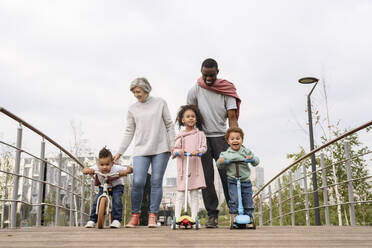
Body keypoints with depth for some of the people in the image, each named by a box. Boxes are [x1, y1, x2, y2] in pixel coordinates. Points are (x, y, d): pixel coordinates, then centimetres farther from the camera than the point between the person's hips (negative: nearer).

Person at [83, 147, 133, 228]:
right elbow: (84, 170, -28)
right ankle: (92, 220, 3)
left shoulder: (116, 168, -32)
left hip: (117, 186, -2)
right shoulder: (97, 168, -26)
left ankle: (116, 220, -14)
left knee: (117, 201, -25)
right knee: (97, 201, -13)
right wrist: (88, 170, -52)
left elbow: (130, 169, -31)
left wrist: (125, 172, -53)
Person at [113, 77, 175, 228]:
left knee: (156, 182, -2)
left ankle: (152, 216, 6)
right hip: (141, 150, 1)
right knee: (138, 182, -10)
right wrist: (120, 152, 3)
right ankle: (135, 215, 5)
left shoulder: (160, 103, 6)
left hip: (161, 149, -1)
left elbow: (169, 125, 7)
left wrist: (172, 145, -1)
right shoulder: (132, 109, 10)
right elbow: (129, 132, 10)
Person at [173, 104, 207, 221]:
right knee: (180, 193, 0)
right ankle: (177, 218, 2)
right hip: (182, 166, 0)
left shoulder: (200, 134, 6)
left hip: (195, 165, 0)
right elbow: (175, 149, 7)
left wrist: (198, 151, -19)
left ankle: (194, 219, 5)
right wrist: (179, 151, -15)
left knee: (194, 194, 2)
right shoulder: (180, 135, 6)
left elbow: (204, 147, 1)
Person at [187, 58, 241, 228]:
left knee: (227, 174, -8)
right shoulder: (195, 91, 5)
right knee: (207, 176, -3)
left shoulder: (226, 91, 3)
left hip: (220, 136, 0)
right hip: (201, 137, 1)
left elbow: (232, 117, -1)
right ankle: (212, 215, 0)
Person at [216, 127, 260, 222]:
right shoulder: (226, 154, 0)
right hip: (232, 181, -2)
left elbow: (256, 161, 6)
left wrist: (252, 158, -16)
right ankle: (234, 218, -1)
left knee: (248, 202, 5)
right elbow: (219, 165, -1)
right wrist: (221, 162, -23)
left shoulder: (246, 152, 6)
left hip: (246, 181, 2)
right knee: (234, 200, -15)